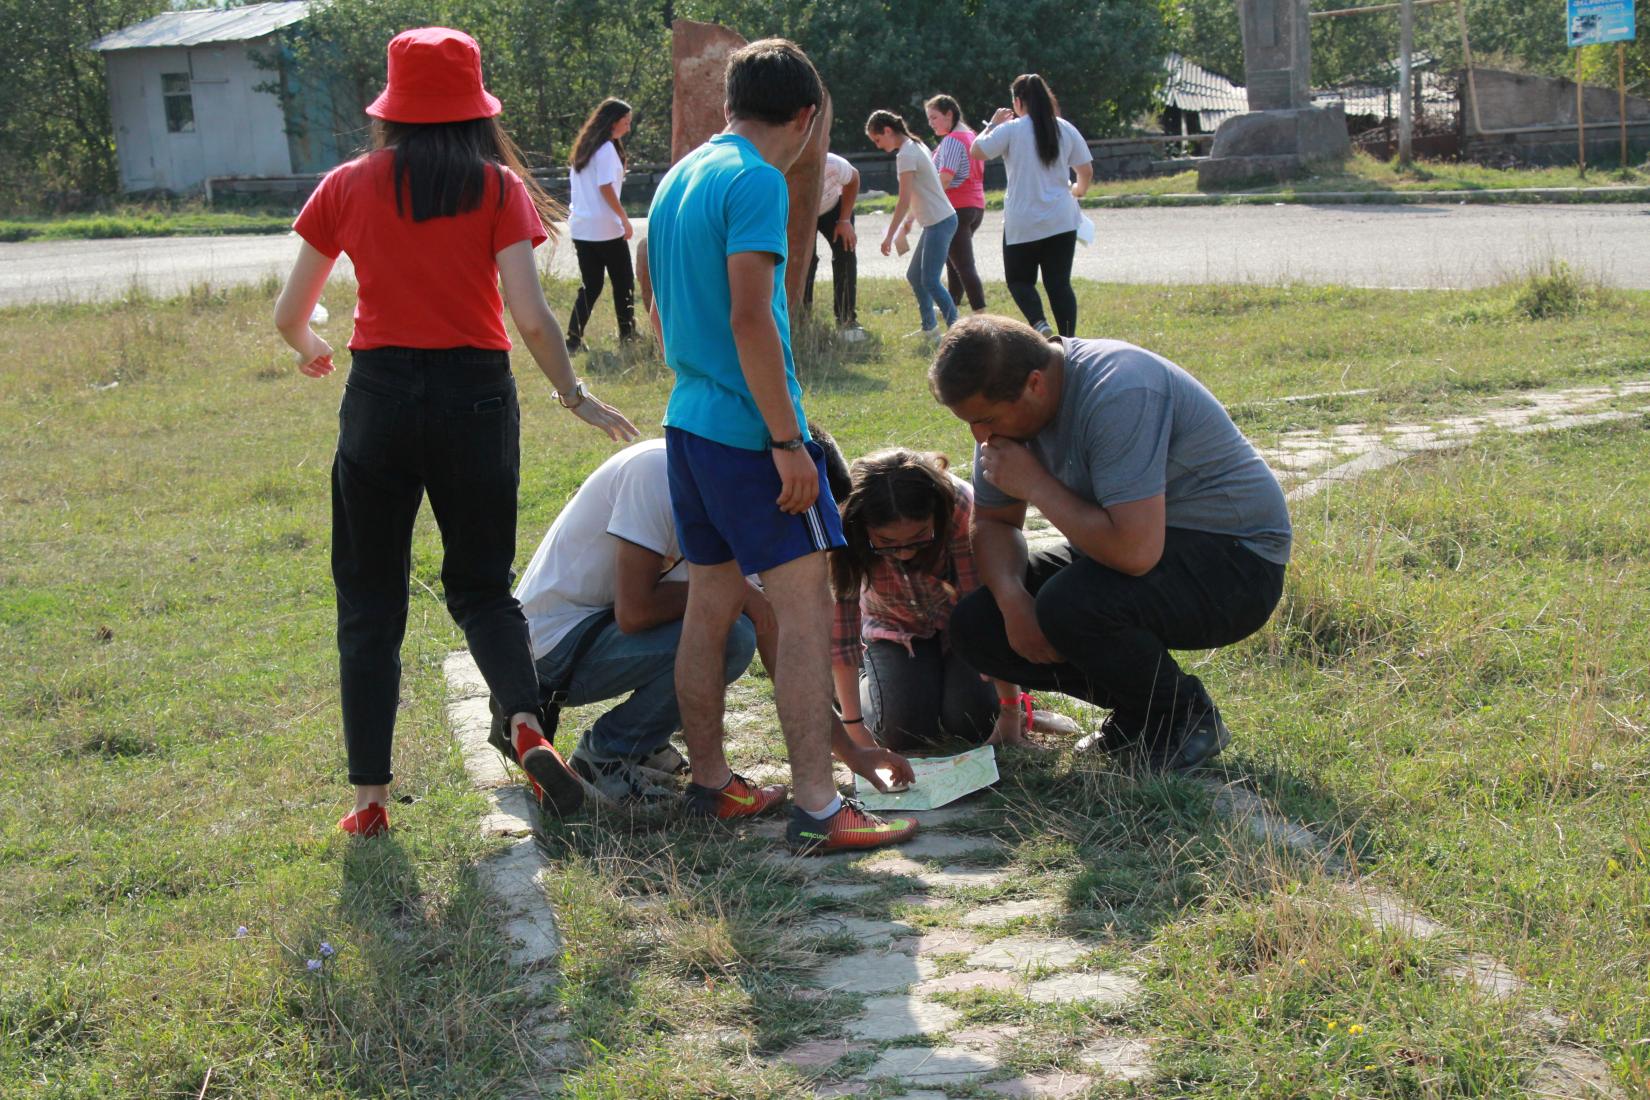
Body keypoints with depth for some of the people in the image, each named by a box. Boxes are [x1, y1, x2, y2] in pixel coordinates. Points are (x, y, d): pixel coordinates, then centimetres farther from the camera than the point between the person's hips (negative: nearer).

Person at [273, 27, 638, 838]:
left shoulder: (348, 187, 2)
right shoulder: (499, 188, -2)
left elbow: (289, 314, 5)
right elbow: (530, 316, -10)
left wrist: (310, 350, 27)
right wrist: (574, 396, 4)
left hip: (379, 396, 0)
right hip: (475, 396, 0)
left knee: (369, 604, 10)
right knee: (481, 585, 15)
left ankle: (369, 797, 9)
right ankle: (527, 725, -11)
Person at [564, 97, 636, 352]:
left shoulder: (583, 148, 13)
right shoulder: (607, 149, -12)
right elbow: (606, 188, -18)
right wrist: (625, 218, -12)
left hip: (580, 227, 7)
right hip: (606, 228, -7)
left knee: (590, 286, 9)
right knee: (623, 282, 7)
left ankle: (574, 338, 0)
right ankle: (627, 334, 12)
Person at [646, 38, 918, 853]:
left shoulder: (677, 180, 14)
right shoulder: (756, 182, -13)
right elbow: (749, 320, -20)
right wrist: (788, 440, -18)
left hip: (687, 421, 9)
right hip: (749, 429, -9)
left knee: (711, 604, 15)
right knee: (804, 605, -8)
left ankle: (710, 783, 24)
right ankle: (816, 809, -10)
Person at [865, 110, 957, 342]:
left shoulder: (905, 155, -16)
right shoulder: (916, 146, 13)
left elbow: (904, 200, -19)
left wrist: (889, 236, -15)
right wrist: (909, 219, 24)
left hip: (940, 223, -10)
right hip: (934, 221, 10)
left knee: (930, 281, -11)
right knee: (914, 275, 15)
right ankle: (930, 329, 23)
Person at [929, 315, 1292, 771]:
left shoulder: (1117, 394, -30)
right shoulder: (1005, 401, -3)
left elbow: (1134, 551, -38)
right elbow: (992, 522, 8)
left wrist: (1035, 484, -25)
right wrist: (1012, 598, -13)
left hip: (1234, 563, -9)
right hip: (1131, 542, 9)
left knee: (1068, 605, -34)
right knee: (975, 625, -5)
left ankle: (1185, 720, -6)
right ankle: (1138, 713, 9)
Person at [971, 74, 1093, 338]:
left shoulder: (1010, 130, -8)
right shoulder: (1065, 129, 4)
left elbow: (977, 152, 0)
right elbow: (1087, 171, 8)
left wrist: (993, 124, 13)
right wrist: (1078, 190, 29)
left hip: (1022, 223, -3)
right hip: (1062, 220, 3)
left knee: (1018, 278, 11)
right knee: (1059, 282, 6)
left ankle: (1039, 323, -15)